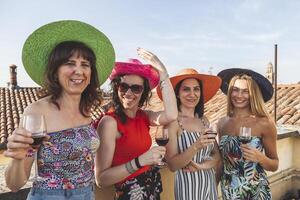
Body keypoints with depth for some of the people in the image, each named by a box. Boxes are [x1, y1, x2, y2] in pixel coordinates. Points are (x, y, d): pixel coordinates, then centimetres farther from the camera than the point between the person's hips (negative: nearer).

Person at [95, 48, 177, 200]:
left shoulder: (144, 116, -2)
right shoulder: (109, 121, -19)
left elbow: (170, 116, -24)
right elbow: (101, 179, -21)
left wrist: (162, 72, -20)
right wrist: (140, 161, -33)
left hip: (153, 187, 7)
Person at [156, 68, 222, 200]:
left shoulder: (204, 120, 2)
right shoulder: (172, 121, -16)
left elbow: (217, 155, 3)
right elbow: (172, 165, -17)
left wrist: (202, 165, -14)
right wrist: (196, 147, -29)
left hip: (210, 183, 5)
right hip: (187, 185, -5)